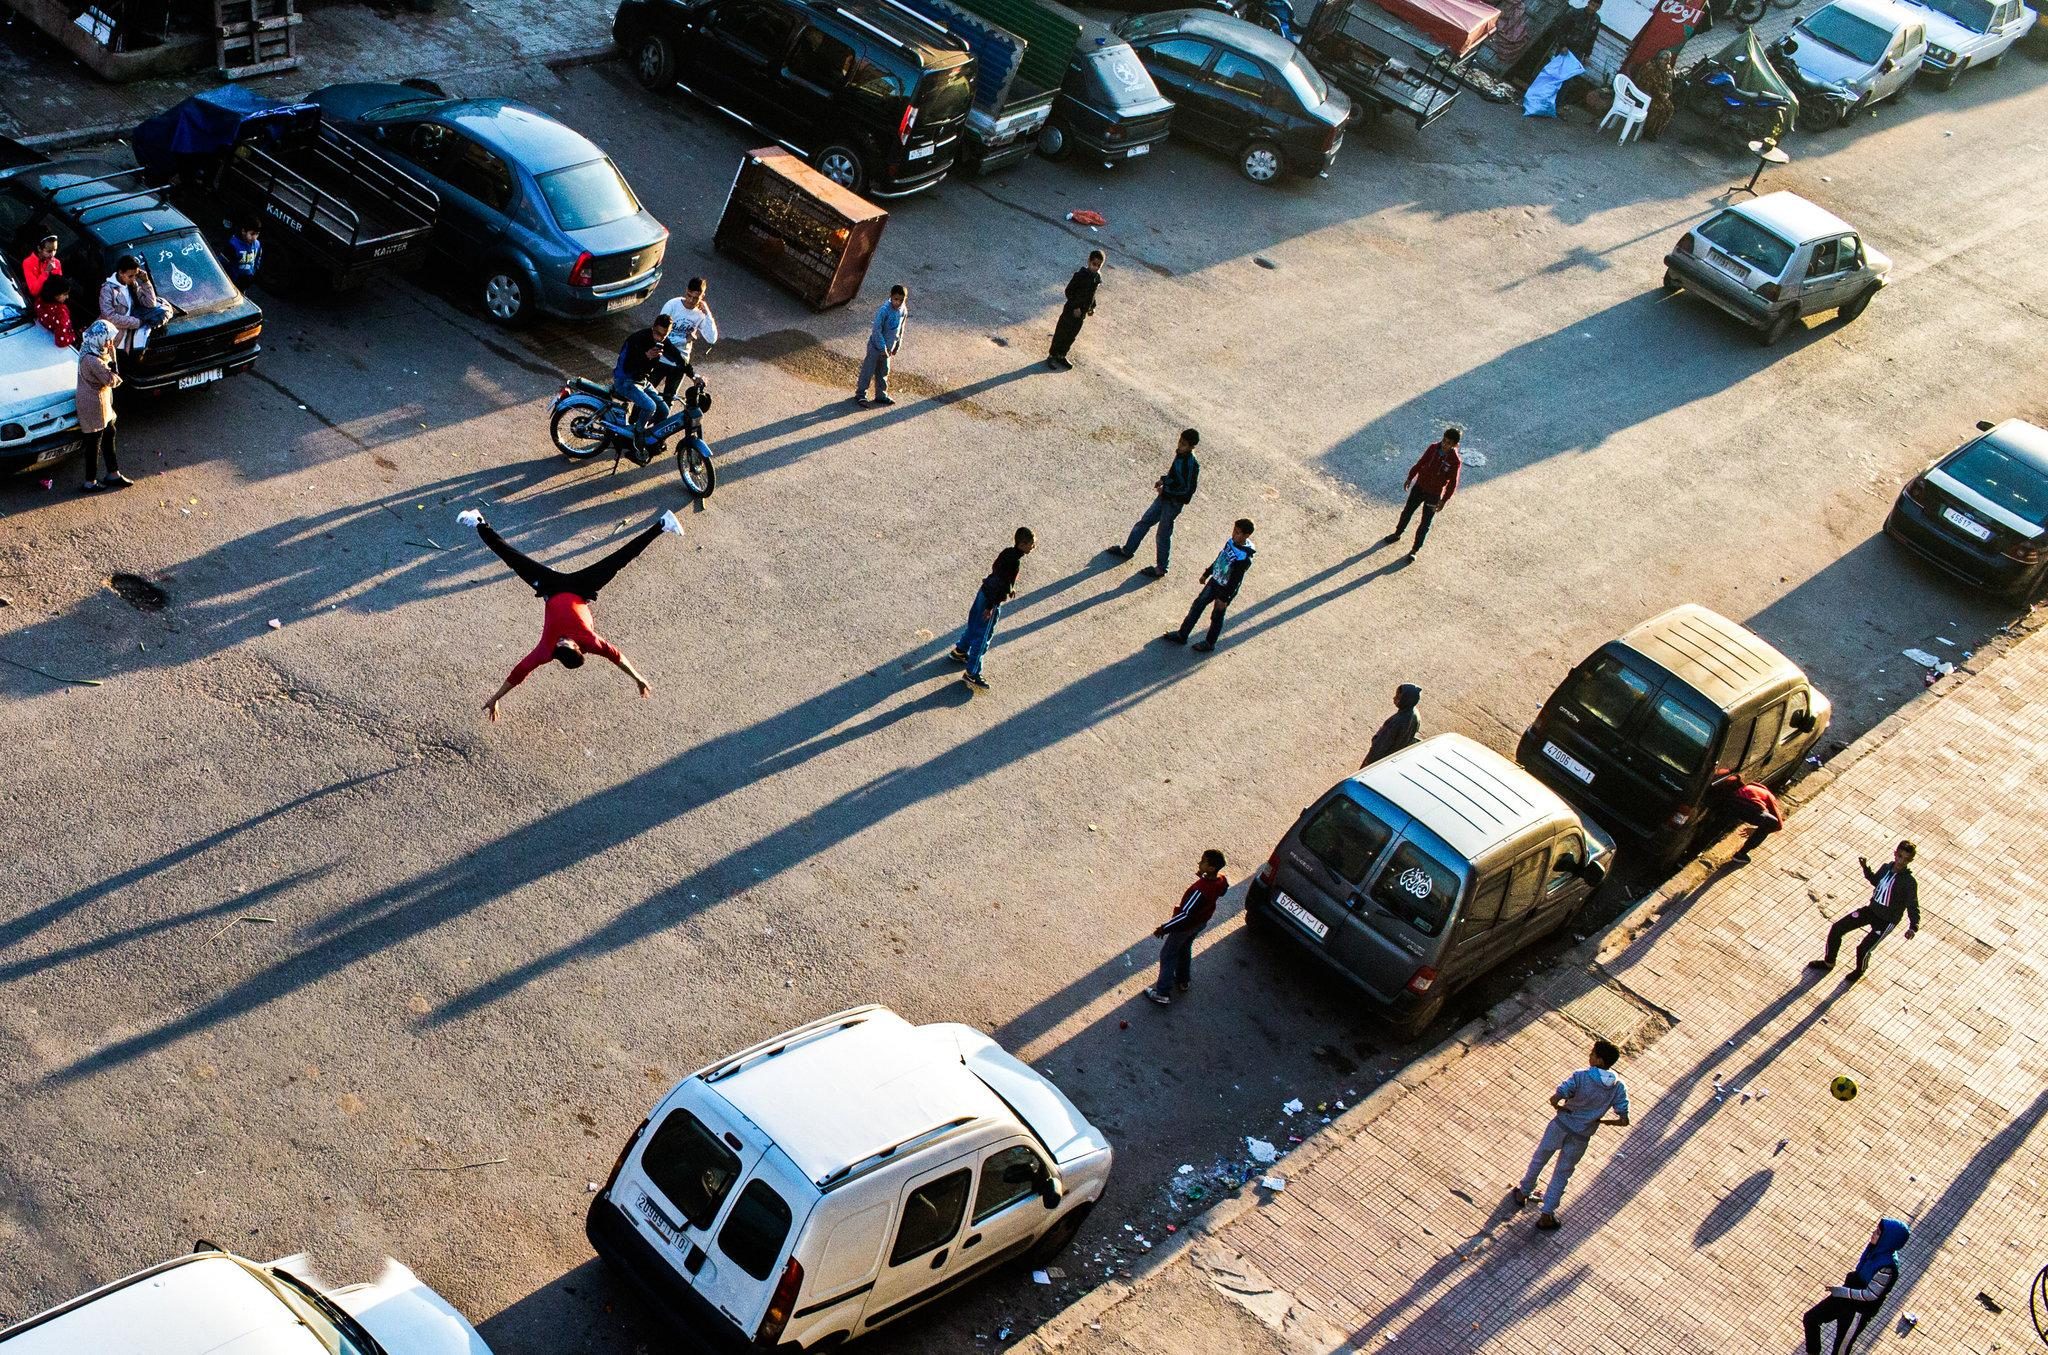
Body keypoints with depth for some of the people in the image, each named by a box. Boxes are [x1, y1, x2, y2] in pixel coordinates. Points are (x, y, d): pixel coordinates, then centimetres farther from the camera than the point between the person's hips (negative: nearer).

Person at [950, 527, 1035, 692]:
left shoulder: (1008, 551, -1)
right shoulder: (1015, 562, -28)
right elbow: (999, 585, -27)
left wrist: (1010, 587, 28)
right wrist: (991, 607, -21)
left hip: (984, 591, 9)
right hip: (992, 600, -9)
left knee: (974, 624, 28)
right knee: (983, 636, 1)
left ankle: (960, 651, 48)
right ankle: (972, 674, 10)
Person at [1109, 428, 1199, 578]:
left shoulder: (1191, 464, -27)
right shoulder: (1180, 454, -1)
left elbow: (1187, 489, -25)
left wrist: (1166, 489, -20)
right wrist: (1163, 480, 3)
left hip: (1173, 502, -9)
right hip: (1164, 497, 9)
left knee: (1163, 535, 5)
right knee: (1144, 522, 20)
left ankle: (1160, 569, 21)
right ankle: (1127, 550, 38)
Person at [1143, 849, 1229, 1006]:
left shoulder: (1200, 890, -43)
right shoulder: (1221, 880, -19)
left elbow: (1185, 914, -37)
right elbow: (1221, 892, 7)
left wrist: (1164, 928, -28)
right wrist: (1203, 876, -1)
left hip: (1185, 926, -7)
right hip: (1201, 922, 7)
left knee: (1167, 955, 12)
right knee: (1184, 949, 31)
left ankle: (1163, 994, 22)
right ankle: (1183, 981, 50)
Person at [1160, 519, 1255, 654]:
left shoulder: (1244, 558, -32)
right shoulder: (1232, 541, -8)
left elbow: (1235, 581, -25)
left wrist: (1224, 598, -18)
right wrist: (1207, 574, 18)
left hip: (1226, 589, -8)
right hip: (1214, 581, 8)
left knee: (1217, 616, 11)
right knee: (1198, 604, 14)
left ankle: (1210, 643, 33)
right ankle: (1182, 635, 26)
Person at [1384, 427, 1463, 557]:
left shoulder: (1455, 461, -25)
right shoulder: (1434, 447, -13)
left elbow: (1452, 484, -16)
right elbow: (1421, 462, 2)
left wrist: (1444, 501, -15)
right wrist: (1410, 477, 9)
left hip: (1434, 495, -4)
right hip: (1419, 487, 4)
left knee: (1425, 524, 8)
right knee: (1407, 512, 22)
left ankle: (1415, 550, 25)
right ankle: (1397, 534, 46)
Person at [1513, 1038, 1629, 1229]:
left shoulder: (1581, 1077, -19)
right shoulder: (1618, 1088, -10)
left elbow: (1554, 1099, -27)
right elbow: (1623, 1119, -11)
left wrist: (1561, 1108, -4)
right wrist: (1599, 1120, 3)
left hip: (1560, 1126, -2)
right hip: (1580, 1138, 2)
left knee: (1538, 1160, 23)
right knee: (1562, 1174, 18)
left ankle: (1523, 1193, 42)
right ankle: (1546, 1216, 22)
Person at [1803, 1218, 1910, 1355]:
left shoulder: (1887, 1268, -31)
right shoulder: (1876, 1249, -7)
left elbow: (1870, 1295, -26)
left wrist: (1841, 1291, -23)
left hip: (1859, 1312, -8)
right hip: (1845, 1298, 8)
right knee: (1811, 1318, 13)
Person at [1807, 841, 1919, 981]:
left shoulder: (1909, 882, -25)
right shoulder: (1886, 867, -6)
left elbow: (1913, 907, -23)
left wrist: (1913, 928, -38)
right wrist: (1865, 868, 1)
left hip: (1887, 921, -6)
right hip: (1871, 909, 6)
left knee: (1863, 949, -15)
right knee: (1836, 929, 4)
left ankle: (1860, 971, 23)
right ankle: (1828, 963, 27)